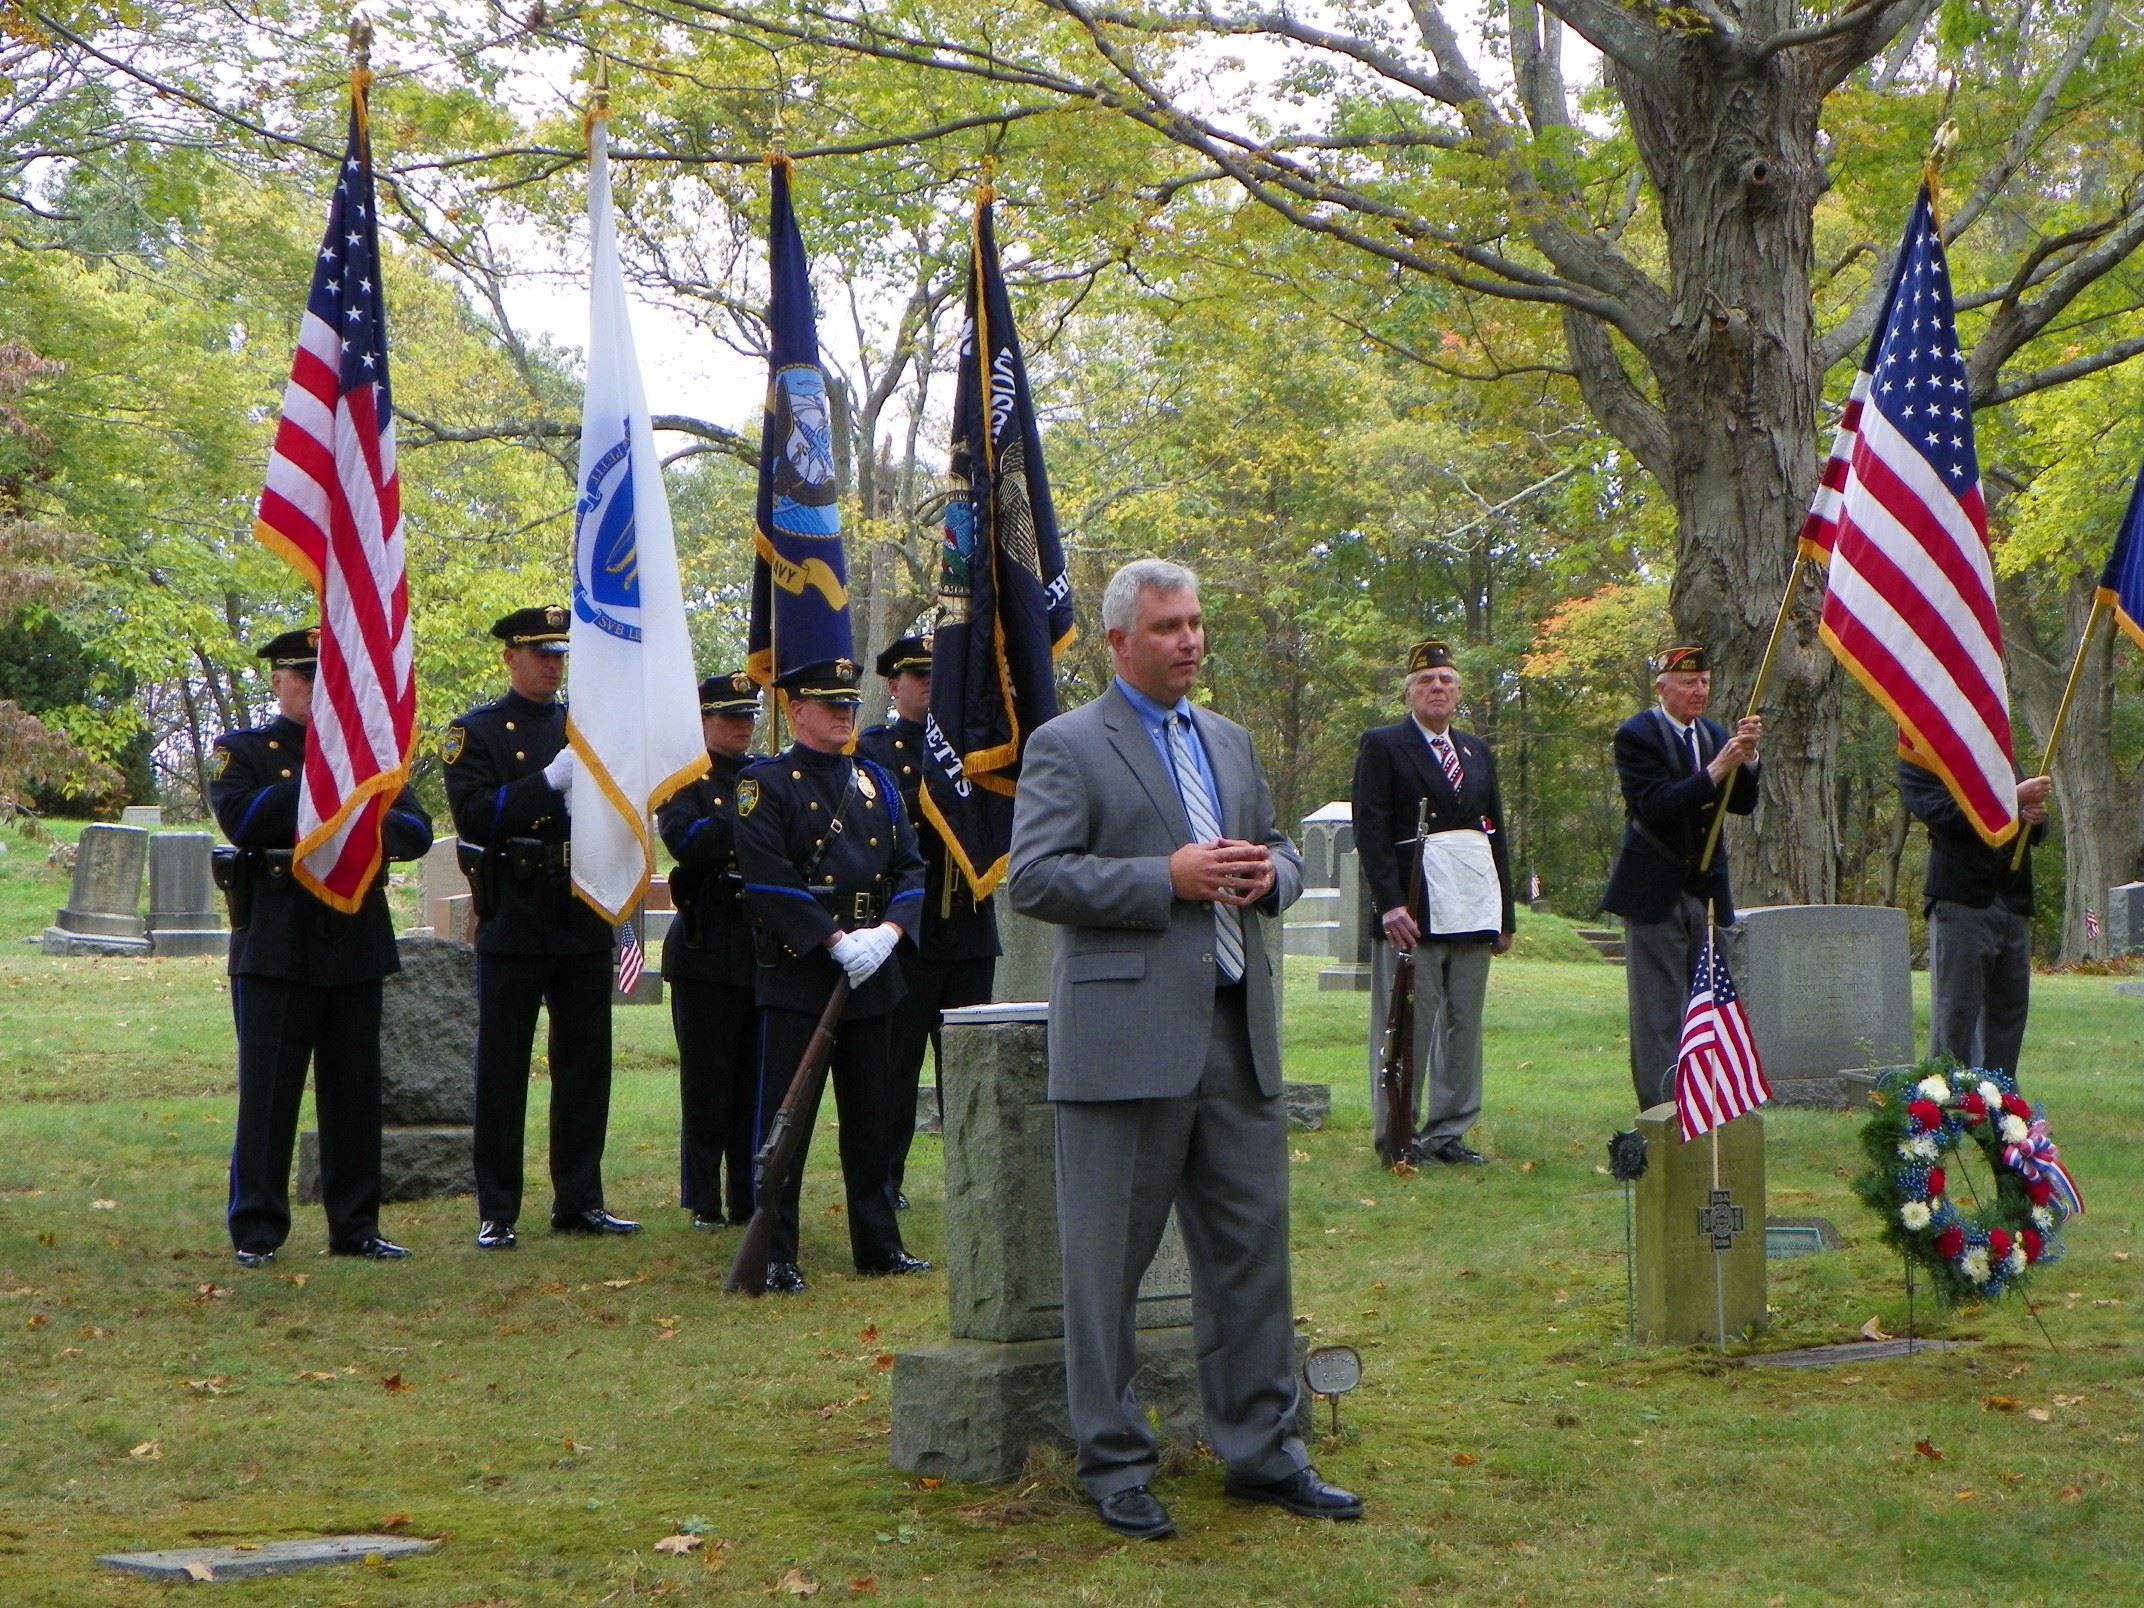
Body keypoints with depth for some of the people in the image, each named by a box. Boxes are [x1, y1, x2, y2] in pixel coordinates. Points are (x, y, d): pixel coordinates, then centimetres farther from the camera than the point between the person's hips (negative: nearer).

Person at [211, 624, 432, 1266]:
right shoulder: (241, 751, 6)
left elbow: (418, 831, 5)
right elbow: (240, 817, -14)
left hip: (356, 942, 4)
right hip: (276, 943, -4)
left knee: (356, 1091, 6)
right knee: (268, 1090, -3)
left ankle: (355, 1227, 13)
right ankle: (255, 1231, 2)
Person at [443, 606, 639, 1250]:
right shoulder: (476, 732, 0)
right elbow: (474, 815, -13)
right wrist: (549, 781, -22)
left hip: (585, 921, 5)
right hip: (514, 924, -4)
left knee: (586, 1064, 7)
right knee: (502, 1069, 0)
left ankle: (580, 1202, 15)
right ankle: (496, 1213, 5)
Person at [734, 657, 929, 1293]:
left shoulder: (876, 782, 14)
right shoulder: (766, 784, -4)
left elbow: (910, 866, 10)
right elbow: (770, 879, -15)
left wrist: (887, 931, -8)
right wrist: (836, 941, -19)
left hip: (872, 977, 6)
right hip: (797, 975, -6)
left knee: (872, 1119, 12)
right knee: (785, 1120, -4)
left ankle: (878, 1245, 21)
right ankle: (774, 1256, 0)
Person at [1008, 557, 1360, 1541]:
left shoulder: (1229, 742, 19)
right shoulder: (1067, 748, -3)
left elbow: (1279, 850, 26)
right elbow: (1032, 878, -12)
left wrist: (1268, 874, 1)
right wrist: (1168, 878, -17)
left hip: (1239, 1034, 6)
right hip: (1126, 1038, -6)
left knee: (1253, 1246, 8)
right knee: (1108, 1261, 1)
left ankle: (1262, 1450, 18)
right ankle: (1112, 1462, 12)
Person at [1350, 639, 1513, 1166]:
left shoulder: (1478, 752, 20)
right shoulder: (1382, 746, 2)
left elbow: (1495, 835, 20)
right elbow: (1370, 830, -7)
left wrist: (1505, 915, 15)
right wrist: (1390, 904, -17)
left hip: (1473, 908, 6)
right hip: (1415, 911, -6)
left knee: (1465, 1025, 7)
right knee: (1410, 1024, -5)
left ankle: (1449, 1132, 14)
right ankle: (1396, 1135, 2)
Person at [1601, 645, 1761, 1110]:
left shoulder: (1713, 734, 11)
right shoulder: (1636, 735, -10)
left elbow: (1741, 805, 5)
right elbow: (1657, 806, -21)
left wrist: (1747, 758, -12)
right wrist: (1716, 770, -27)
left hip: (1701, 892, 7)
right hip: (1655, 893, -7)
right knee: (1658, 1016, -5)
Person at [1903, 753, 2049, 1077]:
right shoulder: (1919, 759, 0)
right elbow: (1942, 814, -17)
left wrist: (2035, 817, -3)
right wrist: (2013, 799, -18)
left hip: (2014, 904, 6)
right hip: (1960, 901, -6)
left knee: (2008, 1012, 8)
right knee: (1954, 1015, -7)